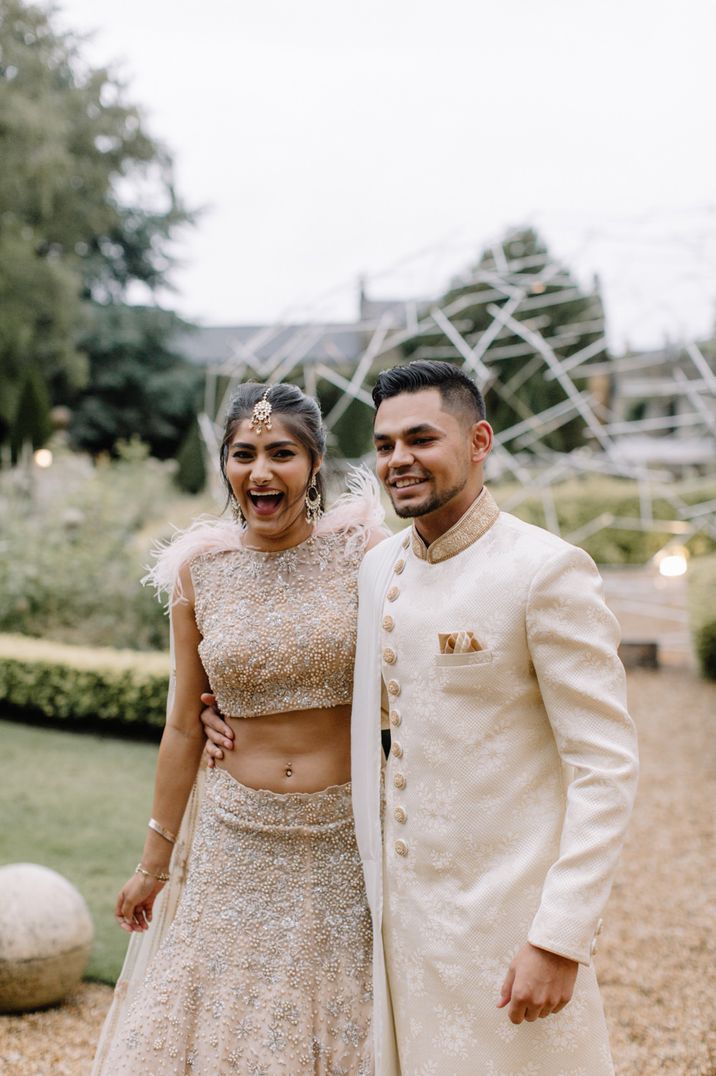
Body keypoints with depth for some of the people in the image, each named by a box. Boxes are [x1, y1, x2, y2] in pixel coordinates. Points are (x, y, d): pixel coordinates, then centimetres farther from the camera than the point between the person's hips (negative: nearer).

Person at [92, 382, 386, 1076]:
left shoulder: (361, 550, -6)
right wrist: (154, 861, 11)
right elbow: (184, 726, 6)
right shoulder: (199, 570, 0)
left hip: (347, 834, -1)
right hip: (237, 838, 2)